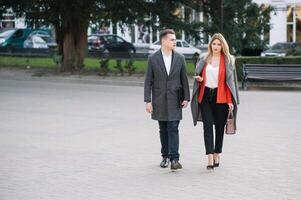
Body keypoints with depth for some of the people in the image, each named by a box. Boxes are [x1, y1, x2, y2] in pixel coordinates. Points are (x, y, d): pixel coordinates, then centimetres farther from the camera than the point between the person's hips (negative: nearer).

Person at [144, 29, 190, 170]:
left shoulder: (180, 58, 3)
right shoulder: (153, 58, -1)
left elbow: (184, 79, 6)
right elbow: (148, 81, -1)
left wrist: (186, 98, 0)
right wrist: (148, 101, -7)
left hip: (174, 100, 0)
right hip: (159, 100, 0)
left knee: (173, 129, -7)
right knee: (163, 130, 10)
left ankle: (174, 159, -9)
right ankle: (165, 156, 22)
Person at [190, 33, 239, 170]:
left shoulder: (228, 60, 2)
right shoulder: (203, 59, 9)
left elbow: (231, 81, 0)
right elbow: (198, 75, 21)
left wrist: (230, 100, -8)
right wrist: (199, 79, -4)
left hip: (220, 97, -1)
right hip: (205, 96, 1)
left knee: (219, 127, 7)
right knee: (207, 126, -8)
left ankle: (217, 156, 21)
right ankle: (210, 158, -13)